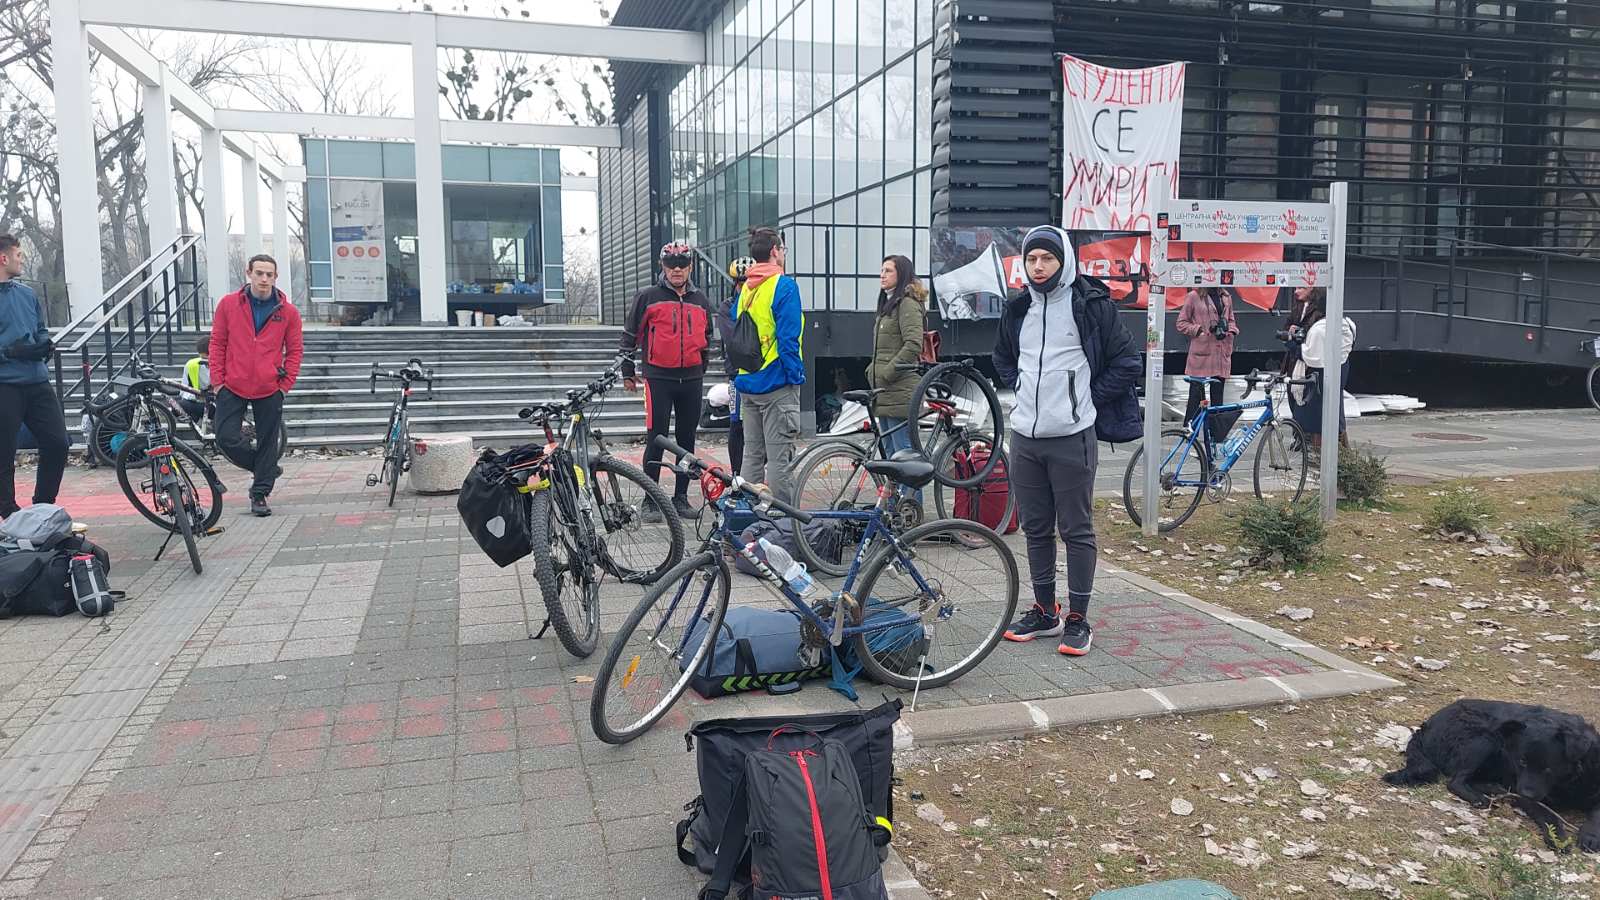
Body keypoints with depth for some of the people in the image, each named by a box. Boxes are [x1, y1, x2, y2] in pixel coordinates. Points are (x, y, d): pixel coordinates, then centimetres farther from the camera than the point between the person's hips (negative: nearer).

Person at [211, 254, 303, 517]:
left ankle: (260, 494, 18)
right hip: (233, 387, 1)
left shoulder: (288, 311, 0)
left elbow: (295, 349, 5)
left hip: (270, 391, 0)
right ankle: (264, 469, 21)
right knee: (227, 438, -5)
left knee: (267, 443, 5)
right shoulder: (228, 304, 1)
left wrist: (286, 384, -2)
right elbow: (217, 343, 5)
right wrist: (218, 380, 0)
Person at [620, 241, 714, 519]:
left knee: (687, 439, 8)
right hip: (659, 378, -4)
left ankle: (681, 497, 17)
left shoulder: (700, 301, 12)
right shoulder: (649, 297, 0)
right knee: (657, 440, -5)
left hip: (691, 380, 4)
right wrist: (627, 371, 5)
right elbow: (630, 334, 5)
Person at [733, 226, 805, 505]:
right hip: (777, 384, -7)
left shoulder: (745, 289, 12)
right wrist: (797, 377, -11)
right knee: (780, 457, -4)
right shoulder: (784, 286, -11)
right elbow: (788, 339, -17)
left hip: (747, 385, 7)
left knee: (752, 455, 13)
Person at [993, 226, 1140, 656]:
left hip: (1072, 437, -5)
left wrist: (1088, 399, -3)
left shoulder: (1090, 305, -6)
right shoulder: (1017, 309, 10)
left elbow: (1127, 362, -3)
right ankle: (1045, 611, 24)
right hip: (1024, 436, 5)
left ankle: (1078, 618, 11)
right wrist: (1022, 388, 12)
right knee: (1036, 528, 12)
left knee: (1077, 530, 2)